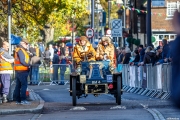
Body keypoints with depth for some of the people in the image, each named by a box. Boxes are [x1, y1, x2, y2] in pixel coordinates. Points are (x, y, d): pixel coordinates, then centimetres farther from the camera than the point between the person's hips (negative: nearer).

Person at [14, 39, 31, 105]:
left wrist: (28, 64, 4)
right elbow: (22, 61, -20)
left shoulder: (20, 50, 19)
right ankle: (23, 100, -15)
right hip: (22, 70, -11)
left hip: (19, 71, 11)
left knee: (18, 85, 11)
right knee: (24, 85, -11)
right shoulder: (20, 50, -13)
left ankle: (18, 100, 15)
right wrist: (28, 65, -8)